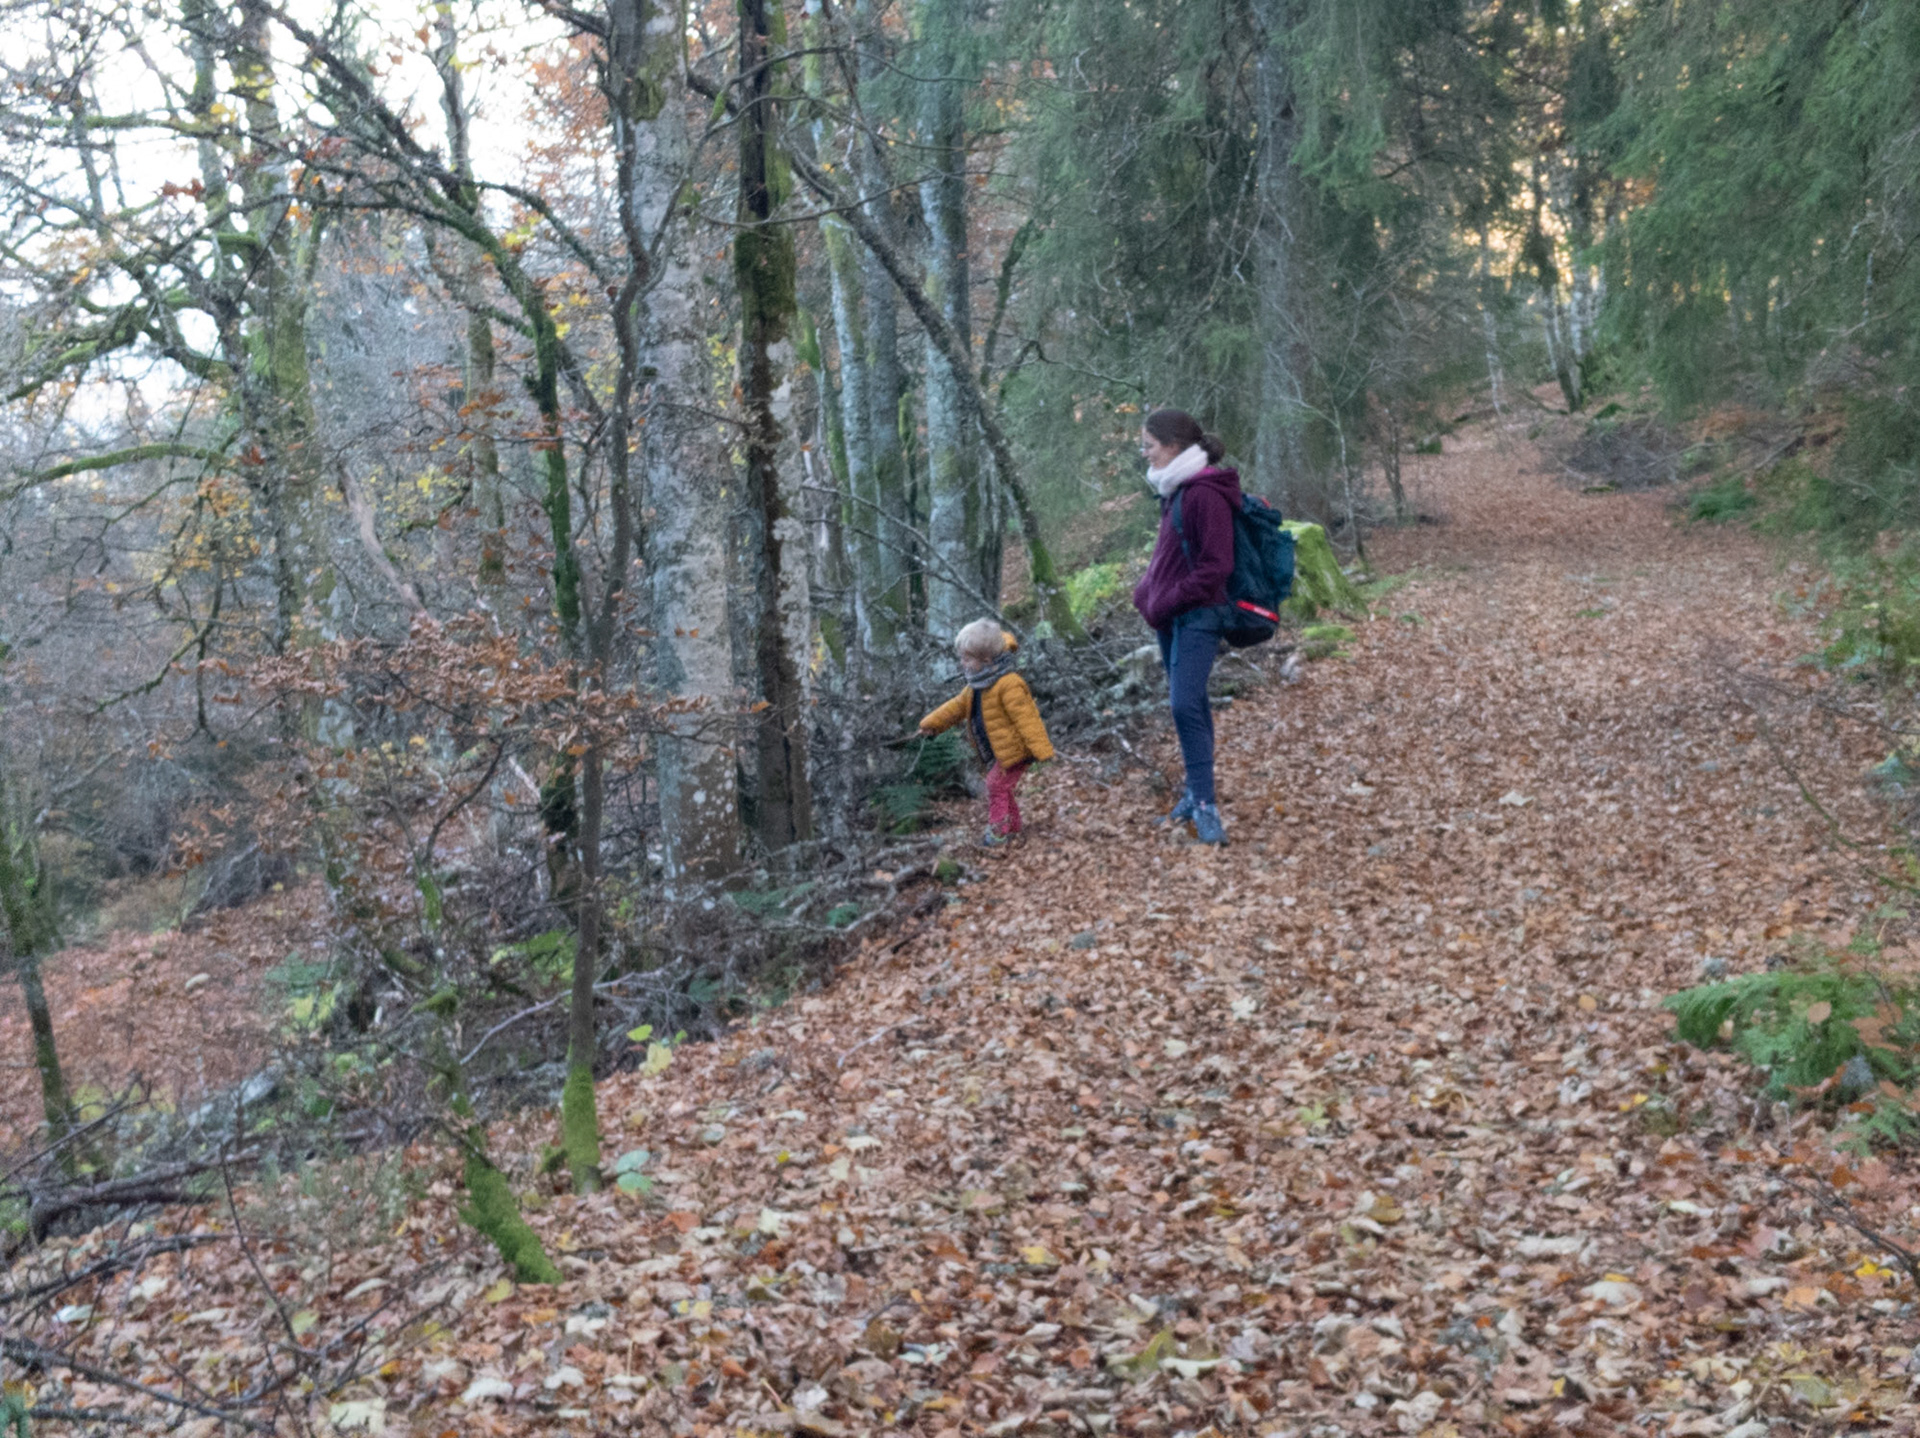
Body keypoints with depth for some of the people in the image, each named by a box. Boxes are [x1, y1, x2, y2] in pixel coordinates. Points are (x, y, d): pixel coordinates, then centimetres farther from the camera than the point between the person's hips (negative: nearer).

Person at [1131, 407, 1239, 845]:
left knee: (1185, 704, -16)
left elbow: (1215, 567, -19)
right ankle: (1196, 793, 20)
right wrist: (1148, 592, 7)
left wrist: (1165, 602, -16)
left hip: (1196, 615, -9)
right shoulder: (1176, 490, 13)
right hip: (1171, 615, 9)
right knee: (1189, 704, 13)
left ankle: (1204, 805, -12)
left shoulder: (1205, 494, -16)